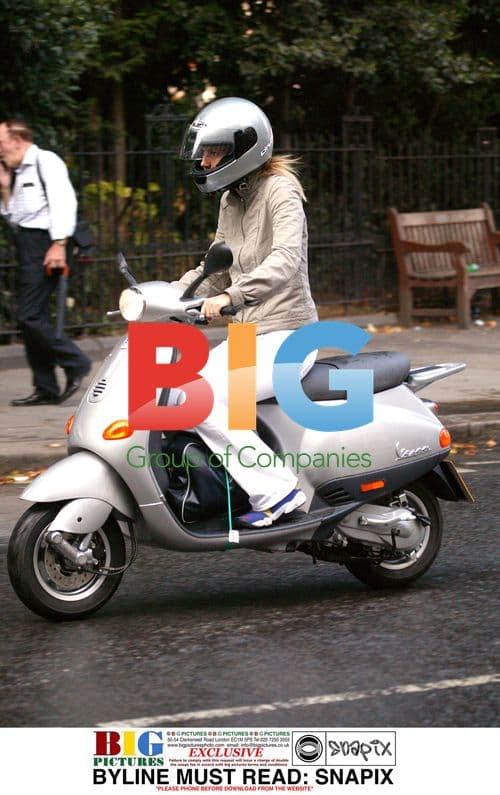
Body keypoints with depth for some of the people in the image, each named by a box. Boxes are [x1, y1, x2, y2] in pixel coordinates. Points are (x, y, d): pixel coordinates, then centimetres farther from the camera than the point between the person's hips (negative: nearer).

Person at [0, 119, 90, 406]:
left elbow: (63, 201, -16)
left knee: (31, 316, -15)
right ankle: (46, 389, 10)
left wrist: (59, 244, -23)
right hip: (27, 244, 10)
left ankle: (75, 363, -4)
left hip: (44, 243, -10)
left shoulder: (46, 161, -6)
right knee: (31, 319, 7)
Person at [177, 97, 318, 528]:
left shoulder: (279, 190, -11)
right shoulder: (231, 200, 15)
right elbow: (217, 266, 20)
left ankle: (277, 489, -22)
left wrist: (232, 296, -39)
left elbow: (287, 258, -27)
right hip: (248, 335, 9)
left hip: (286, 336, -9)